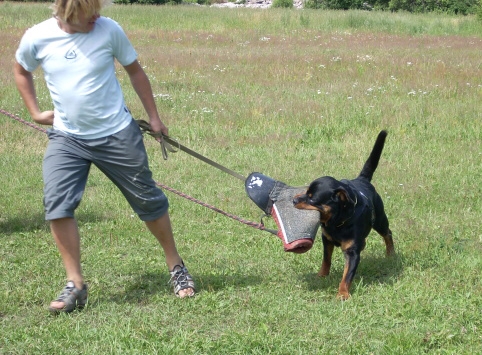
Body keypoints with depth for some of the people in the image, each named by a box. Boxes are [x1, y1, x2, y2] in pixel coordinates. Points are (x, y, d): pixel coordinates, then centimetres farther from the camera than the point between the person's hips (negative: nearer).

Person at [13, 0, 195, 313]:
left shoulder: (109, 30, -13)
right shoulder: (37, 38, -9)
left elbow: (135, 71, 2)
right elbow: (21, 71, 13)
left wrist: (154, 117, 5)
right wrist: (35, 112, 7)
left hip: (117, 135, -1)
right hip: (67, 138, 1)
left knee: (148, 202, 8)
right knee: (57, 204, -16)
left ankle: (177, 267, 29)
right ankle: (75, 284, -5)